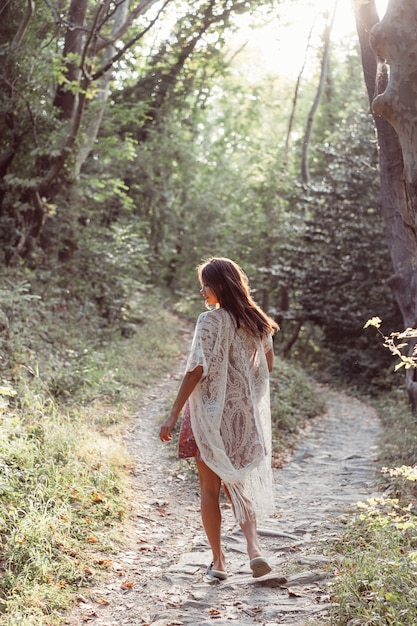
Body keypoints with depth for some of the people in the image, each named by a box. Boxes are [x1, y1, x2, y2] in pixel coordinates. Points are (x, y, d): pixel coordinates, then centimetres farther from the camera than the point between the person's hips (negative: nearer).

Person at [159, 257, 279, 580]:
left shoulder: (210, 320, -15)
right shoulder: (257, 320, 5)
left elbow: (196, 370, -19)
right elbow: (268, 365, 14)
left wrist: (173, 415, -17)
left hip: (211, 411, -5)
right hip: (245, 413, 5)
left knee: (210, 488, 8)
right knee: (239, 482, 17)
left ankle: (218, 560, 12)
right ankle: (254, 546, -1)